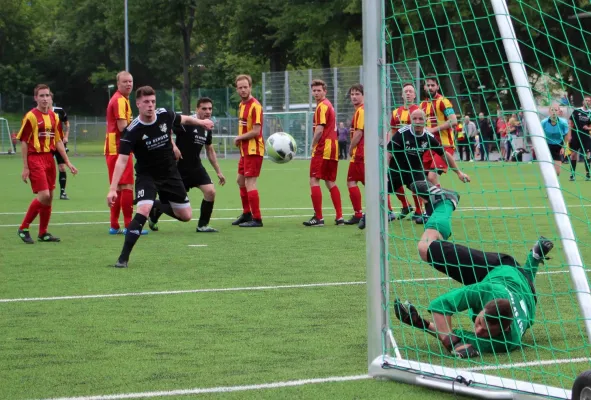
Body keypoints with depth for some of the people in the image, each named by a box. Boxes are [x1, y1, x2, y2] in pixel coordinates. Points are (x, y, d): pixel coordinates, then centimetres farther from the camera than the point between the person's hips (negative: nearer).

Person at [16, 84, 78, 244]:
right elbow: (24, 142, -7)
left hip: (49, 158, 7)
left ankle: (43, 233, 19)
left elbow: (58, 141, 17)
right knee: (44, 196, -15)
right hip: (35, 158, -7)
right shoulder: (31, 116, -8)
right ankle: (23, 229, -1)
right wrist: (25, 167, -9)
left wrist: (68, 163, 13)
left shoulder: (54, 116, 11)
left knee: (49, 197, 7)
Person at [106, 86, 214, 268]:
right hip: (147, 176, -5)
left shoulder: (165, 115, -12)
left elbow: (182, 119, 12)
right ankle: (123, 258, -21)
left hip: (170, 174, 5)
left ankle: (157, 206, 36)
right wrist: (113, 189, -36)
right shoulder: (132, 131, -24)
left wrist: (201, 121, 30)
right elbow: (122, 160, -28)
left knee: (186, 216, 6)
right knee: (143, 211, -28)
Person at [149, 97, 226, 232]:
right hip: (179, 167, -6)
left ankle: (202, 225, -1)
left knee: (210, 192, -13)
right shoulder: (187, 122, -16)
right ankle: (153, 218, 34)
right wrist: (173, 146, -37)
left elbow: (210, 151, 19)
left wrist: (218, 172, 19)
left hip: (196, 167, 6)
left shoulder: (207, 129, 8)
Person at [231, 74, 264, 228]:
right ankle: (247, 214, 32)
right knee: (240, 180, 19)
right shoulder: (242, 105, 12)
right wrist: (240, 140, 6)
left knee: (250, 183, -11)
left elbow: (256, 131, -21)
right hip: (245, 150, 10)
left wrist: (239, 138, -9)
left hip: (254, 150, -10)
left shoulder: (255, 106, -17)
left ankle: (257, 219, -8)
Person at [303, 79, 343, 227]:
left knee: (314, 181, -8)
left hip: (323, 149, -10)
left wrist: (313, 145, -5)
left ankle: (318, 217, -12)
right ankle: (339, 217, 10)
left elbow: (319, 130, -18)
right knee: (331, 182, 13)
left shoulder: (322, 106, -11)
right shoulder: (328, 105, 19)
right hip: (332, 148, 10)